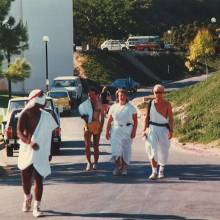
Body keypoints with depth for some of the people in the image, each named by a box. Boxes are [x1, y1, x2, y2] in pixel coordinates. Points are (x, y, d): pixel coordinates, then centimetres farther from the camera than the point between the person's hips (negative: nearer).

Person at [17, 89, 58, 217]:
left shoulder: (47, 117, -3)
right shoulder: (25, 115, -8)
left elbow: (50, 135, 7)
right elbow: (20, 133, -17)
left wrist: (50, 152, 8)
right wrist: (29, 142, -36)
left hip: (41, 154, 0)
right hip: (26, 152, 0)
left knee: (39, 180, -3)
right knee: (26, 179, 12)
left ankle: (37, 207, 3)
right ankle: (27, 198, 42)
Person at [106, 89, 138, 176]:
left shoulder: (131, 107, 3)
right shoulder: (113, 107, 7)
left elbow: (135, 121, 0)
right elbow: (109, 121, 6)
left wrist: (134, 131, -10)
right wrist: (107, 132, -1)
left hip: (127, 130, 0)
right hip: (116, 130, 1)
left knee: (126, 149, 2)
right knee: (115, 149, -10)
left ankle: (124, 168, 15)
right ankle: (118, 166, 5)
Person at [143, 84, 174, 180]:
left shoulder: (167, 105, -2)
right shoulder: (150, 103, 4)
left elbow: (171, 119, -3)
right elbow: (147, 118, 8)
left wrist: (171, 131, -13)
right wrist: (144, 130, 2)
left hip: (163, 129, 0)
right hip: (152, 128, 1)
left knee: (163, 151, 6)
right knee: (152, 150, -13)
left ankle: (161, 170, 29)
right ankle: (154, 172, -11)